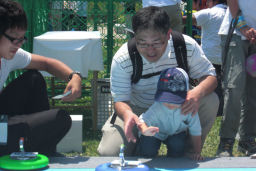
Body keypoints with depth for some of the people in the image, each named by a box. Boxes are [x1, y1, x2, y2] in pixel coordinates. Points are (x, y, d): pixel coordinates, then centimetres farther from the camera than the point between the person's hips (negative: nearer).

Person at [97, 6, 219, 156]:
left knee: (210, 100, -27)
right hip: (139, 111, -1)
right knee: (109, 152, -24)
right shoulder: (122, 60, -25)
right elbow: (120, 100, -20)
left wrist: (198, 92, -38)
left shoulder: (187, 46, -22)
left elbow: (210, 76, -13)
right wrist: (127, 114, -47)